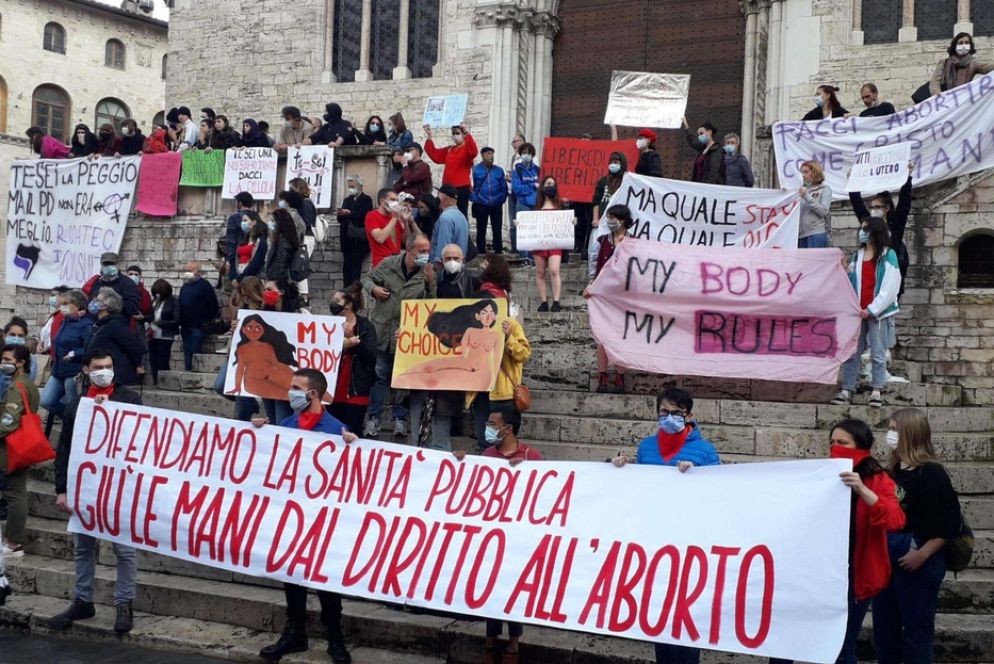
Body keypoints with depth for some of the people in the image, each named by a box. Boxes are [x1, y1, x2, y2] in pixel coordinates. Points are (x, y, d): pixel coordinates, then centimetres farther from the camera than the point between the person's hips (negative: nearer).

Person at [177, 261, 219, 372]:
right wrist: (180, 322, 12)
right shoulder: (185, 286, 14)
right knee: (187, 351, 10)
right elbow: (180, 304, 20)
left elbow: (213, 305, -10)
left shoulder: (205, 285, -8)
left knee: (196, 351, -6)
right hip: (185, 326, 7)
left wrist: (208, 321, -8)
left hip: (198, 326, -7)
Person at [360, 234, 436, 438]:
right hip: (382, 331, 0)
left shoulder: (428, 273, -4)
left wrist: (430, 283, -22)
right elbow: (367, 278, 11)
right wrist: (373, 288, -9)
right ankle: (373, 417, 17)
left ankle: (400, 418, 20)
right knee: (380, 375, 7)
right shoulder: (388, 264, -3)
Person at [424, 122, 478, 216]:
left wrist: (467, 133, -38)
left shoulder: (467, 149, -5)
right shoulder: (449, 150, 16)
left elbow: (473, 151, -28)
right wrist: (429, 137, 12)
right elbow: (435, 155, 19)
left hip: (462, 188, -7)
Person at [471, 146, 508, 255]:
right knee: (481, 231, 5)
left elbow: (504, 187, 8)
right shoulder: (475, 170, 1)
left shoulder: (499, 170, 8)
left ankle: (498, 253, 9)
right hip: (481, 206, -1)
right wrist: (475, 199, -8)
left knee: (497, 231, 2)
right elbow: (471, 186, 0)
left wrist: (501, 199, -2)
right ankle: (481, 253, 12)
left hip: (496, 206, 2)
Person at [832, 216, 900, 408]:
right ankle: (846, 390, 7)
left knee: (878, 354, 0)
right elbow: (851, 282, 11)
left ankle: (876, 392, 5)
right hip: (857, 311, 5)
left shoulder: (888, 255, -3)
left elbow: (889, 287, -9)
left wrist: (871, 309, -12)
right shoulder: (858, 255, 12)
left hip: (877, 311, -5)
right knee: (852, 352, 4)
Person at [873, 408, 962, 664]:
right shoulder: (892, 471, 9)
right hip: (887, 555, 7)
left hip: (917, 559, -7)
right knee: (884, 625, 14)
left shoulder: (931, 473, -12)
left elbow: (949, 523, -16)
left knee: (916, 627, 3)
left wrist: (922, 555, -18)